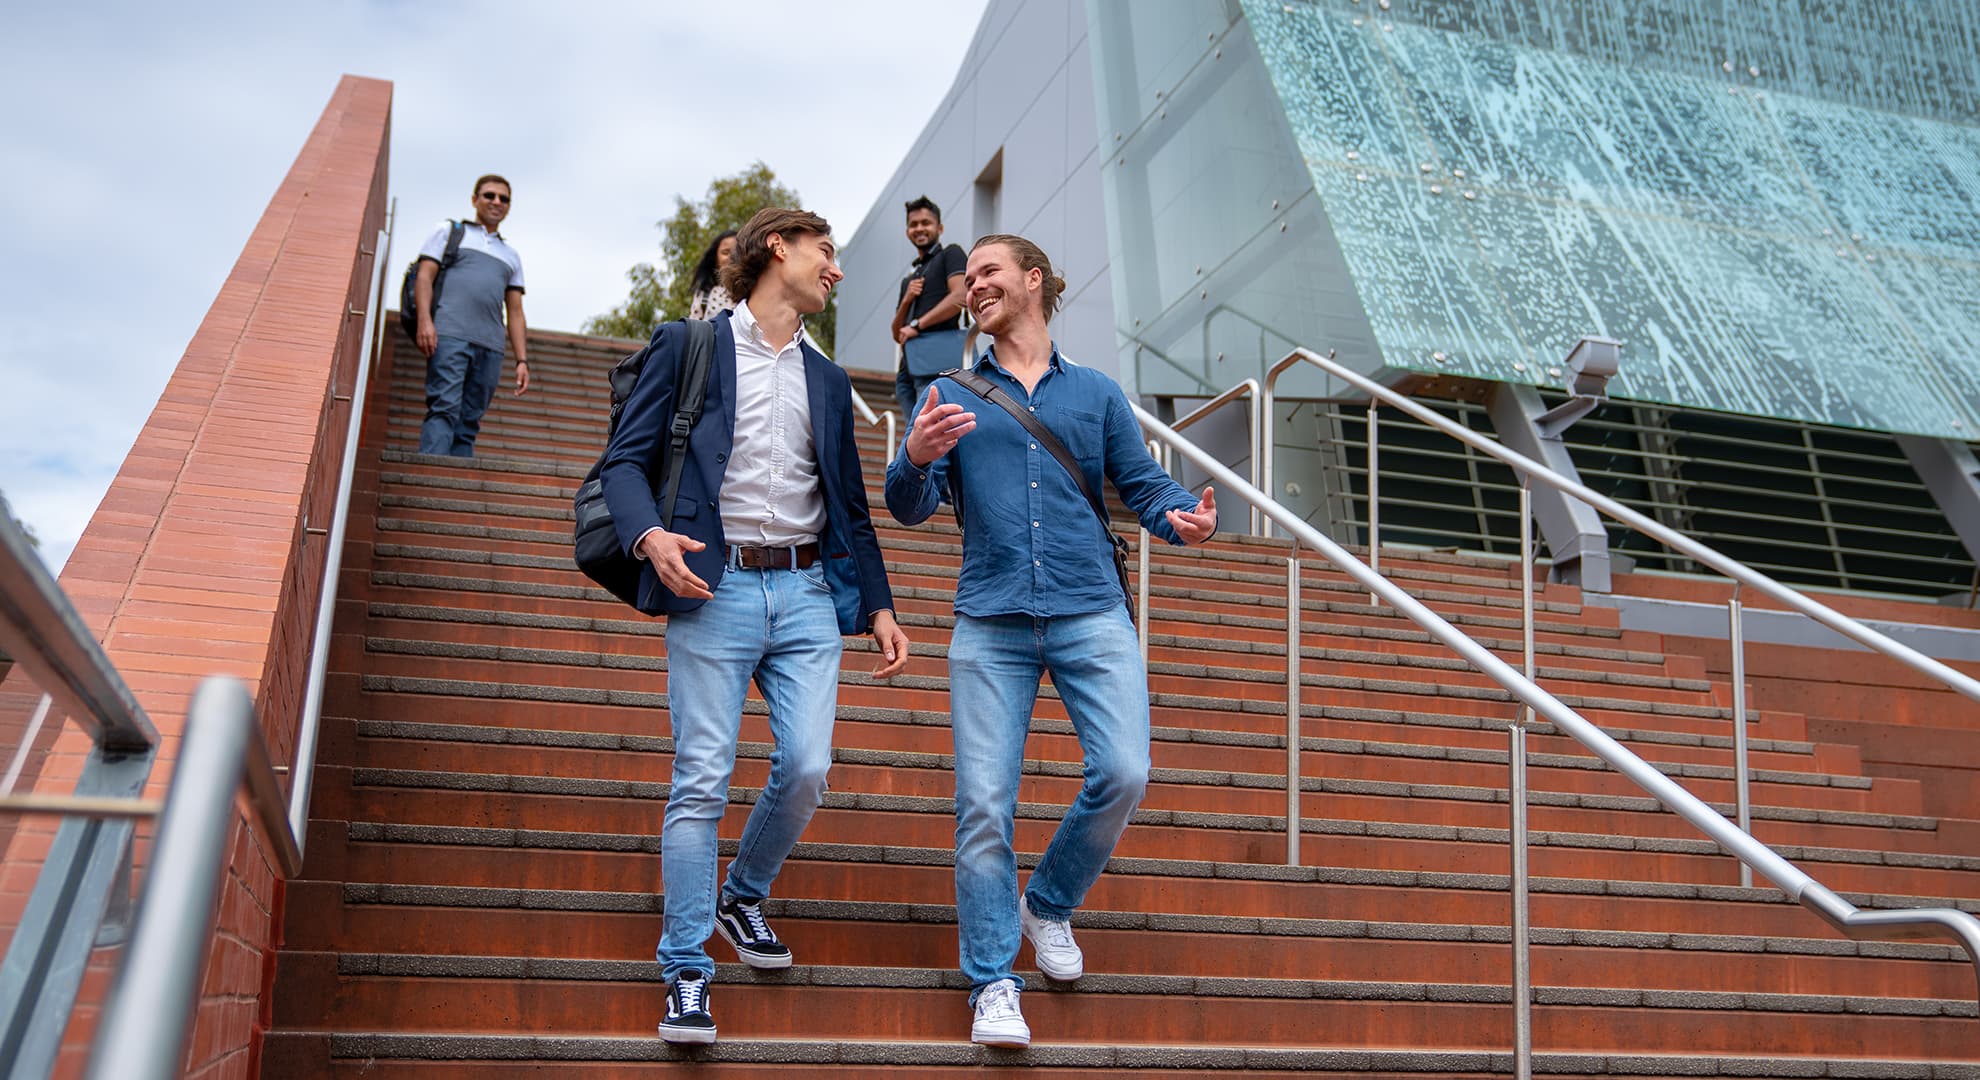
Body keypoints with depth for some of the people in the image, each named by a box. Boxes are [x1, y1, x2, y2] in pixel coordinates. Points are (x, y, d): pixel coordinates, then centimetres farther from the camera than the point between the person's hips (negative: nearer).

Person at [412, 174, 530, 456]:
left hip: (491, 347, 4)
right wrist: (424, 320, -11)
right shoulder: (450, 231, 18)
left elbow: (515, 313, 22)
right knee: (444, 409, -19)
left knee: (469, 422, -2)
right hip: (449, 335, -4)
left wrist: (522, 360, 11)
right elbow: (425, 276, 6)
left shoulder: (511, 256, 29)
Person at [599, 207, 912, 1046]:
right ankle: (686, 970, 5)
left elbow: (849, 505, 23)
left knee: (807, 769, -5)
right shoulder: (687, 346, 7)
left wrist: (878, 605, 14)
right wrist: (650, 535, -20)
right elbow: (626, 458, 0)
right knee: (701, 782, -6)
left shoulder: (827, 381, 21)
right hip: (713, 587, -4)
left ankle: (744, 897, 23)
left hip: (806, 592, 4)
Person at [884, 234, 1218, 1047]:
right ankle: (993, 982, 7)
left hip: (1091, 614, 1)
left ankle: (1049, 904, 17)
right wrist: (917, 458, -18)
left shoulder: (1096, 392, 16)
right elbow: (909, 508, 5)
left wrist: (1182, 517, -12)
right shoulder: (950, 395, 14)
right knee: (984, 804, -5)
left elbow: (1143, 485, 11)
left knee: (1123, 774, -11)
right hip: (990, 623, 0)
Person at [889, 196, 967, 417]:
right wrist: (906, 300, 6)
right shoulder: (909, 279, 30)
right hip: (909, 364, 7)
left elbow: (959, 297, -8)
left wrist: (917, 325, -7)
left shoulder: (950, 254, 11)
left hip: (937, 358, -7)